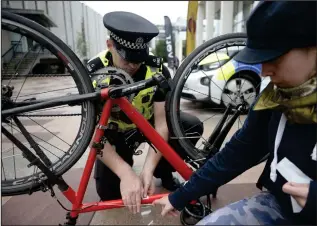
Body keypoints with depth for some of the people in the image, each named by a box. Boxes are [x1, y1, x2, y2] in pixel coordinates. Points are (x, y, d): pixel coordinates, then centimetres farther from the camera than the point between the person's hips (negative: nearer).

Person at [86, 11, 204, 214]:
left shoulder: (157, 69, -24)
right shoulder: (93, 74, -27)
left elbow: (162, 123, -25)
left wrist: (148, 170, -34)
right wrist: (126, 173, -41)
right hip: (116, 133, -1)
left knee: (193, 126, -21)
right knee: (109, 193, -12)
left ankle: (163, 172, 4)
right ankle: (127, 162, 21)